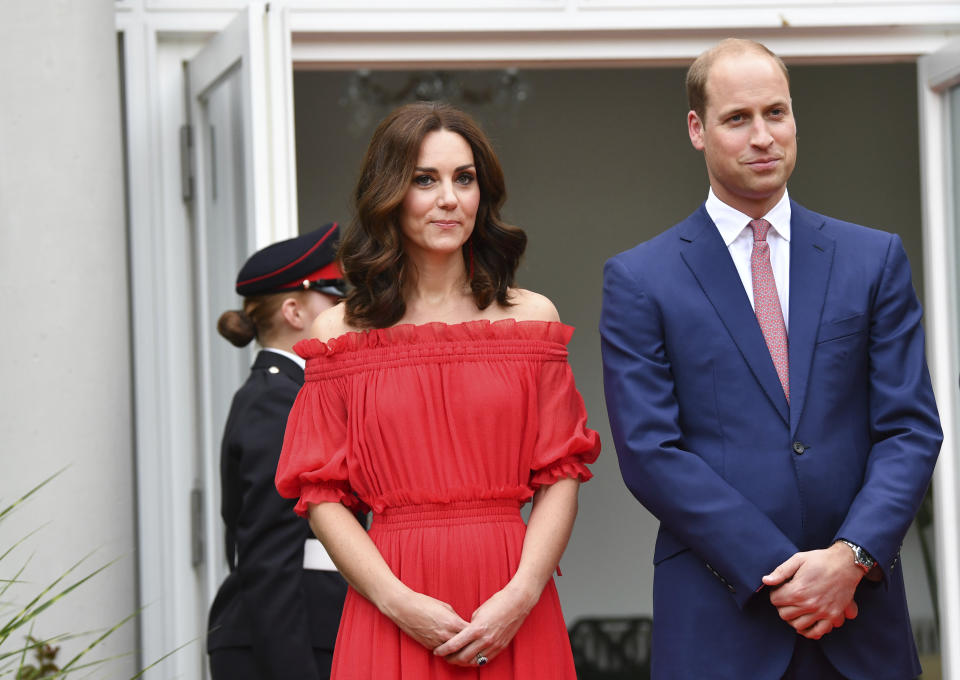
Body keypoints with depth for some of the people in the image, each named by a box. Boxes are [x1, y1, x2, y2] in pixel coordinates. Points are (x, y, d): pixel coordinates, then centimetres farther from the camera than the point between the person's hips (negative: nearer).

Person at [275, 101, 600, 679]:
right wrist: (399, 602, -13)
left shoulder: (532, 318, 7)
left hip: (515, 616, 1)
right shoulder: (341, 334, 4)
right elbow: (322, 496, 0)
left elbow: (563, 474, 2)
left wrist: (522, 594, -12)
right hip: (393, 616, -1)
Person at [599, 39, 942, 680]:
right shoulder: (638, 280, 2)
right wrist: (776, 574, -13)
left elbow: (911, 428, 3)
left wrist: (852, 557, -12)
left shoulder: (876, 259, 8)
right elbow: (650, 452, -6)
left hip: (861, 613, 2)